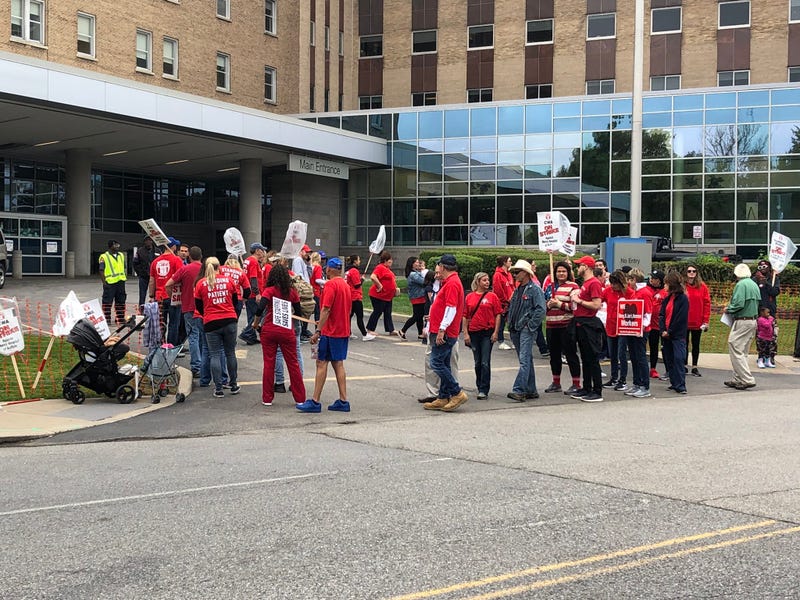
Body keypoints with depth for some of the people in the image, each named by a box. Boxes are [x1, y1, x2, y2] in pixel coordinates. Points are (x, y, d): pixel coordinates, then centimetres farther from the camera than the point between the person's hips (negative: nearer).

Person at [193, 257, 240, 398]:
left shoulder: (201, 283, -2)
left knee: (215, 355, 4)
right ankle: (233, 386, 20)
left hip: (211, 323, -1)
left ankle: (218, 389, 1)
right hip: (230, 321, 1)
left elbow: (198, 305, 7)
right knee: (230, 353, 12)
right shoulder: (228, 280, 2)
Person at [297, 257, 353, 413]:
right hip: (343, 331, 8)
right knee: (338, 364, 10)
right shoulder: (345, 285, 13)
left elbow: (326, 309, -20)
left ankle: (315, 402, -4)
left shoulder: (330, 284, -13)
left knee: (322, 363, -4)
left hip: (330, 331, -8)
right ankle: (343, 401, 9)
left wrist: (318, 331, -20)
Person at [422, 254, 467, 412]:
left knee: (437, 363, -11)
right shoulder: (450, 282, 18)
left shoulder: (452, 283, -15)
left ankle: (457, 393, -7)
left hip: (444, 333, -11)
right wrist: (433, 318, 31)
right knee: (443, 365, 12)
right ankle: (443, 399, 16)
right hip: (444, 332, 11)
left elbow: (451, 309, -22)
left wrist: (442, 330, -23)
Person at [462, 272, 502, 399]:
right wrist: (465, 333, 2)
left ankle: (484, 390, -3)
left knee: (485, 362, -6)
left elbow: (498, 315, 0)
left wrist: (496, 332, -7)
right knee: (477, 363, 11)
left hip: (488, 332, -3)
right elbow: (465, 316, 7)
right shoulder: (469, 297, 6)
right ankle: (480, 387, 24)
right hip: (474, 333, 3)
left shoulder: (492, 296, 1)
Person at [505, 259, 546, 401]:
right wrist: (511, 325, 14)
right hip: (516, 330, 9)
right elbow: (511, 308, 26)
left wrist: (530, 326, -16)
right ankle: (531, 391, 16)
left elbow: (541, 310, -15)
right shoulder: (517, 290, 18)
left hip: (527, 330, -9)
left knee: (524, 360, -15)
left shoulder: (534, 289, -8)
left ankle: (519, 390, -23)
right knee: (526, 360, 11)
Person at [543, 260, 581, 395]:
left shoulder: (573, 286, -4)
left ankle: (576, 384, 4)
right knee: (554, 354, 13)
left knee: (570, 354, -3)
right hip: (551, 325, 6)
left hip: (567, 325, -6)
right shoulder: (550, 287, 15)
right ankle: (556, 383, 25)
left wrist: (560, 304, -15)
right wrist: (548, 305, -2)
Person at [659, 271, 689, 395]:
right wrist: (663, 330, -6)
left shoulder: (683, 299, -8)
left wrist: (670, 332, -12)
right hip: (666, 334, 7)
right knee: (669, 359, 9)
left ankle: (680, 386, -10)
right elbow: (662, 315, 8)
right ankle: (674, 382, 18)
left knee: (679, 359, -11)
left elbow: (681, 318, -12)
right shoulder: (667, 299, 13)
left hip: (678, 335, -7)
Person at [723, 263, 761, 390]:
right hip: (753, 321, 9)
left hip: (742, 321, -9)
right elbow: (758, 302, 16)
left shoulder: (741, 284, -14)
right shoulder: (754, 284, 13)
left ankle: (747, 379, -12)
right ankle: (738, 379, 18)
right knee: (742, 352, 14)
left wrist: (728, 309, -4)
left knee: (735, 350, -7)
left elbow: (738, 303, -21)